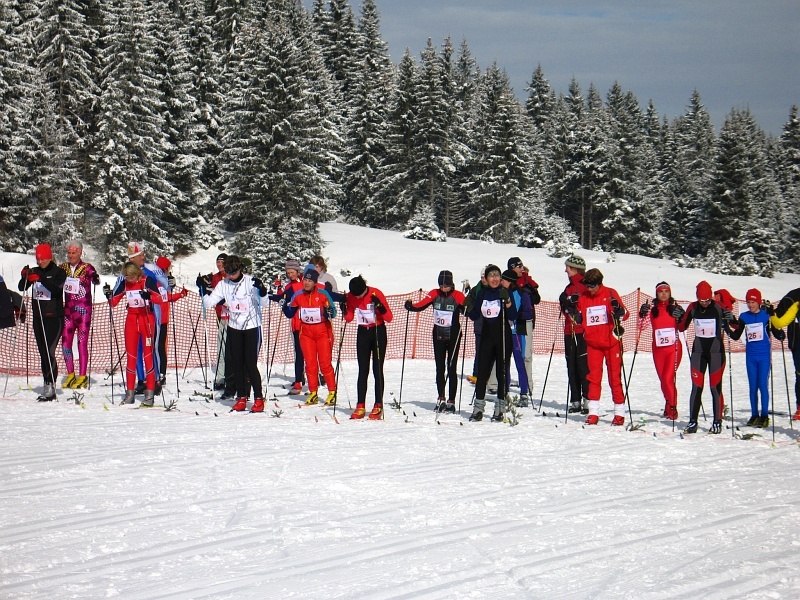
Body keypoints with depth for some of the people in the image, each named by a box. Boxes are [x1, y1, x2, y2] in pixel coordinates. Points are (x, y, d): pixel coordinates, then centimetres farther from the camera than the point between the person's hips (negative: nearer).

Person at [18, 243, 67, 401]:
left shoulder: (59, 272, -4)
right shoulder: (34, 272, 10)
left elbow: (56, 288, -22)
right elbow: (22, 288, 2)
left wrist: (40, 279, -36)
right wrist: (24, 277, -18)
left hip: (54, 318, -6)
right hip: (38, 317, 6)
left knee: (49, 352, -14)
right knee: (43, 353, 7)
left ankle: (50, 386, -16)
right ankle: (47, 385, 12)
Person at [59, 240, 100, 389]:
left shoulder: (87, 268, -3)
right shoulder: (63, 268, 9)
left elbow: (96, 281, -14)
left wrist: (95, 278, -34)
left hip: (83, 310, -4)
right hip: (68, 310, 4)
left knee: (82, 343, -2)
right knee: (65, 342, 4)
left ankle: (82, 376, 3)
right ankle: (70, 374, 15)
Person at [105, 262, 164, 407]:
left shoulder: (147, 280, -12)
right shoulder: (124, 283, 1)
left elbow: (159, 299, -19)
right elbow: (114, 302, 5)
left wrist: (149, 296, -37)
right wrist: (109, 295, -14)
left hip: (147, 319, -4)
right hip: (131, 319, 4)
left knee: (148, 355, -4)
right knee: (131, 355, 6)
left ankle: (150, 393, -4)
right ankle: (130, 392, 11)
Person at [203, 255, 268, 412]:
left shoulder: (250, 282, -10)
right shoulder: (223, 285, 2)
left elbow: (262, 298, -20)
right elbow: (209, 303, 1)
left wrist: (261, 289, -39)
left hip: (252, 326, -4)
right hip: (234, 328, 4)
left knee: (251, 364, -8)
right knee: (237, 364, 6)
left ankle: (259, 398, 1)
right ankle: (241, 397, 16)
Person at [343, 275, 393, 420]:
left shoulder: (376, 294, -17)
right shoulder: (351, 297, -6)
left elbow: (389, 318, -16)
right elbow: (349, 318, 0)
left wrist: (379, 306, -32)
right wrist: (344, 307, -17)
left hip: (378, 332, -3)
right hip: (363, 333, 3)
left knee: (377, 370, -2)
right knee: (363, 370, 2)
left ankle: (378, 406, 0)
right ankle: (360, 406, 2)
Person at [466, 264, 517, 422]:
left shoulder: (505, 293, -2)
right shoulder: (482, 294, 7)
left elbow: (513, 317, -9)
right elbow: (475, 316, 12)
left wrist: (507, 302, -24)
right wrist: (467, 309, -6)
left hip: (503, 338, -3)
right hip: (486, 338, 3)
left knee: (502, 372, 1)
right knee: (482, 372, 1)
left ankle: (500, 408, 7)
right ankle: (478, 408, 6)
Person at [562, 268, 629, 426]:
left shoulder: (610, 294, -4)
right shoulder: (582, 297, 5)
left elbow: (624, 315, -6)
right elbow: (578, 320, 10)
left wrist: (618, 310, -27)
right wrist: (573, 309, -7)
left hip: (611, 342, -3)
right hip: (592, 343, 3)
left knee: (615, 377, 2)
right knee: (593, 377, 0)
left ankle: (619, 413, 8)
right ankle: (593, 413, 2)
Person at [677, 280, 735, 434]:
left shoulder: (719, 308, -9)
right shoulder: (693, 308, 0)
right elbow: (682, 327, 10)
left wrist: (731, 318, -25)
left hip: (716, 352, -3)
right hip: (698, 351, 3)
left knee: (715, 387, -2)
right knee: (696, 387, 1)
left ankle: (717, 422, 4)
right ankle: (692, 422, 4)